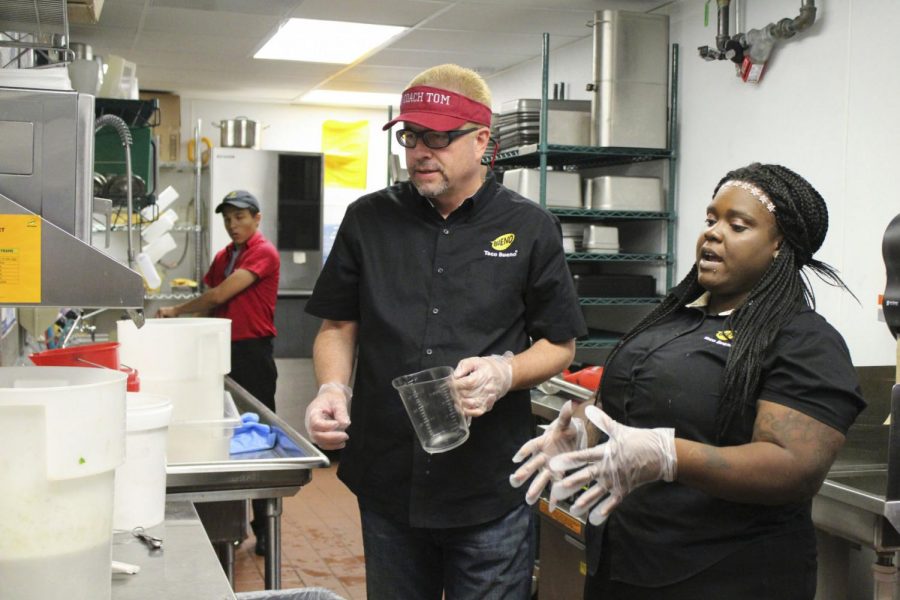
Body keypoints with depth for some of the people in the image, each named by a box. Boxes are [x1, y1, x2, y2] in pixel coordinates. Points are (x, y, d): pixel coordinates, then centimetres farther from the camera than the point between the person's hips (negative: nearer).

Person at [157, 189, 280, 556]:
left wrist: (177, 311, -7)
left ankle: (264, 526, 5)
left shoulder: (263, 253, -10)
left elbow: (220, 295, -16)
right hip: (223, 350, 8)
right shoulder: (223, 257, 17)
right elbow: (213, 304, 18)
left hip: (252, 352, -8)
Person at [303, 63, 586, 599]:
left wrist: (505, 372, -17)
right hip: (386, 481, 2)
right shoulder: (368, 220, 4)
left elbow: (560, 345, 3)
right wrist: (333, 388, -10)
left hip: (491, 492, -2)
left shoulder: (531, 228, -1)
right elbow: (339, 326, 10)